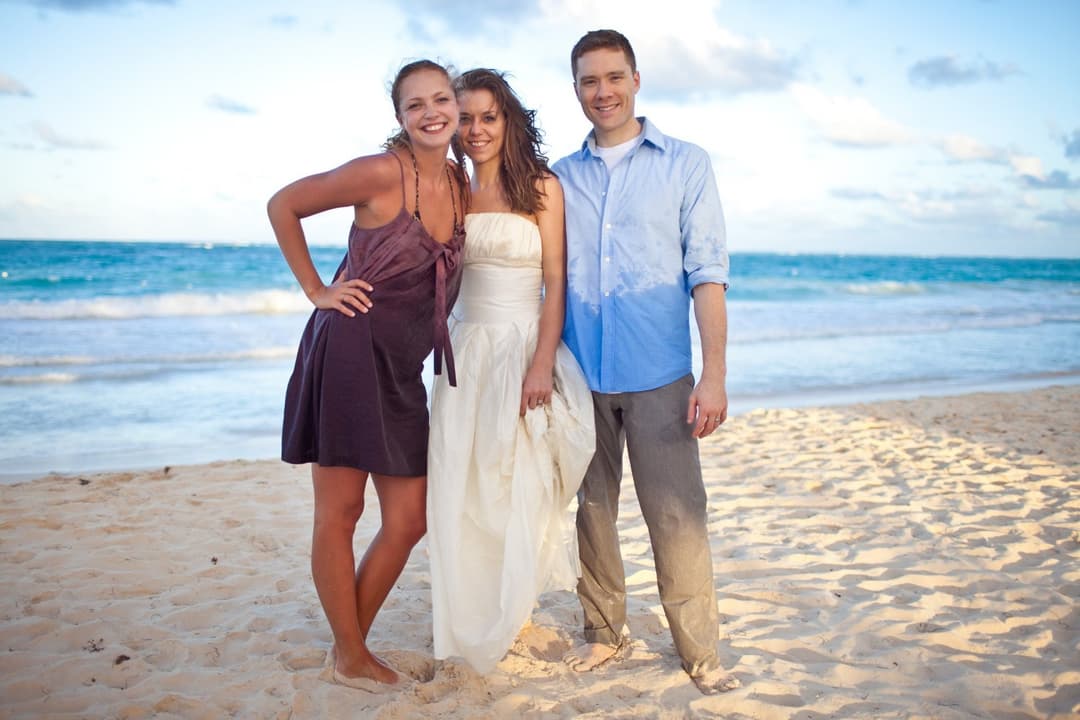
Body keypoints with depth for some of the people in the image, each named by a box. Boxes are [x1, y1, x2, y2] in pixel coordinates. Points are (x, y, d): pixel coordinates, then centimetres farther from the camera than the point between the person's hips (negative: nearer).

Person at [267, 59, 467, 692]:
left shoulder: (461, 185, 7)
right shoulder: (381, 173, -12)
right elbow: (283, 206, -4)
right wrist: (317, 290, -5)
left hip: (403, 368, 7)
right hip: (349, 350, -6)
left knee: (410, 520, 8)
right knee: (340, 512, 3)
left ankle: (354, 641, 27)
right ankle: (350, 655, 20)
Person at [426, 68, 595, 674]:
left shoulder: (542, 187, -3)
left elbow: (556, 284, -7)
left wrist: (541, 366, -15)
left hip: (525, 348, -4)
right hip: (465, 354, 4)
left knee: (518, 487, 2)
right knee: (461, 488, 5)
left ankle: (508, 616, 23)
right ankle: (468, 622, 22)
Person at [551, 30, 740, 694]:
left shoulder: (685, 164, 4)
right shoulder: (561, 178, 11)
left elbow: (707, 275, -2)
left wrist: (715, 375, -10)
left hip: (659, 377, -3)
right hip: (581, 376, 3)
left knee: (677, 515, -2)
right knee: (593, 509, 10)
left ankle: (700, 652, 10)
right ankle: (605, 632, 24)